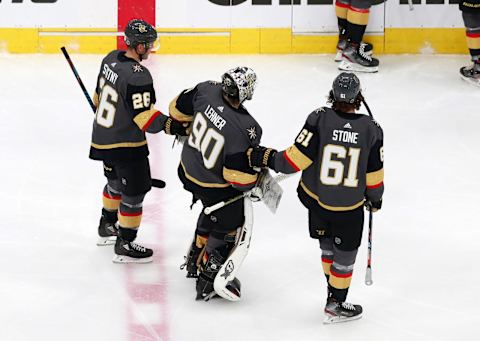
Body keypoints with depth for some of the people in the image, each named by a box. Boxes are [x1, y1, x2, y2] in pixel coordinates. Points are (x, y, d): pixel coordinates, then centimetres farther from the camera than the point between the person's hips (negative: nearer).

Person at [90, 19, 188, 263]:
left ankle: (107, 227, 46)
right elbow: (142, 115, -30)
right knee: (134, 191, 2)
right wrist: (169, 125, -36)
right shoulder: (137, 75, -27)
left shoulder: (111, 59, 0)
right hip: (126, 144, -9)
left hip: (103, 139, 9)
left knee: (116, 181, 29)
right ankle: (124, 245, 8)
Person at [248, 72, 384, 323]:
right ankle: (335, 305, 25)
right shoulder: (371, 129, -16)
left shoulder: (319, 119, -20)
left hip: (316, 198, 2)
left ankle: (335, 292, 38)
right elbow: (374, 175, -6)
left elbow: (296, 159, -19)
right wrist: (375, 198, 13)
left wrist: (266, 158, -4)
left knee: (327, 245, 23)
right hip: (350, 207, -2)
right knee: (345, 254, 14)